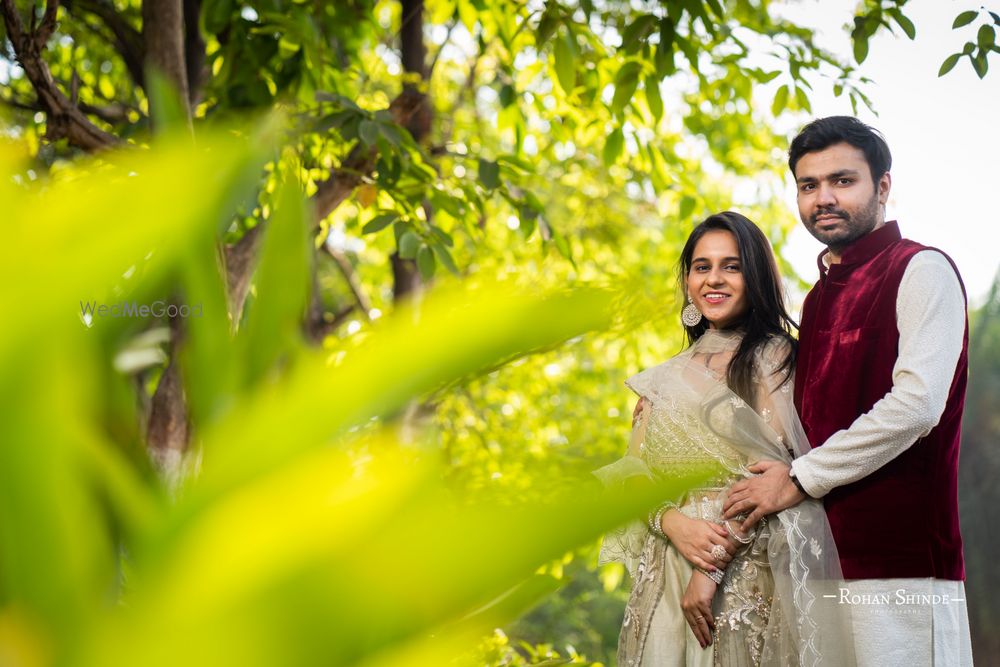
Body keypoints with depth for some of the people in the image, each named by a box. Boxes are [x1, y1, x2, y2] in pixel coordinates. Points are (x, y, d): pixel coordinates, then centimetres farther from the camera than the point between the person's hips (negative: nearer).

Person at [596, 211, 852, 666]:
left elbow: (774, 468, -10)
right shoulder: (663, 381, 16)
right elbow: (635, 473, 10)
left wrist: (713, 565, -18)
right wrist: (673, 522, -12)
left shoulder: (775, 357, 0)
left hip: (751, 574, -4)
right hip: (667, 578, 5)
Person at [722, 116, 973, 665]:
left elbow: (916, 404, -17)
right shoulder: (820, 298, 20)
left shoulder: (921, 271, -4)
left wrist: (801, 479, -10)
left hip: (899, 555, -7)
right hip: (821, 558, 7)